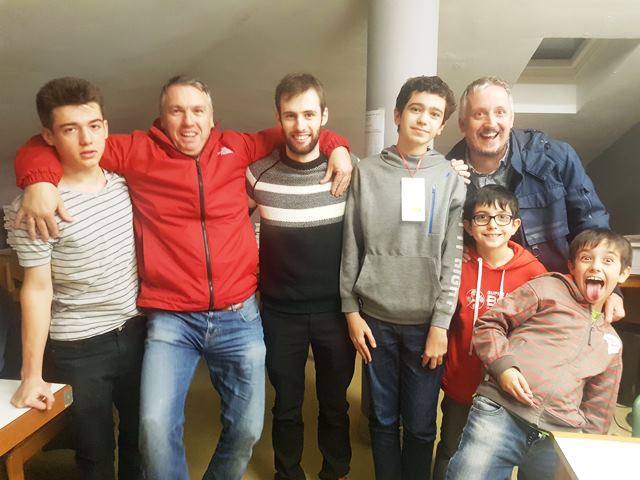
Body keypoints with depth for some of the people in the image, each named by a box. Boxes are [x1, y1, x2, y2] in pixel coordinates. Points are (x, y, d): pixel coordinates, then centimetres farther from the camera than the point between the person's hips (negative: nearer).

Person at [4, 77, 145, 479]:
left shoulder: (124, 182, -1)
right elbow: (37, 289, -14)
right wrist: (32, 374, -11)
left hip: (136, 331, 5)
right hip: (80, 349, -4)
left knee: (140, 436, 21)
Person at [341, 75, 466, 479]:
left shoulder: (451, 178, 2)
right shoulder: (366, 173, 3)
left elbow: (453, 257, -2)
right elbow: (351, 248, 2)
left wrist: (441, 323, -7)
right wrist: (351, 310, -1)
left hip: (426, 322, 0)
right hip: (376, 318, 1)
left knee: (420, 424, 11)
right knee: (383, 418, 14)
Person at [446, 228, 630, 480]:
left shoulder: (612, 342, 22)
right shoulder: (547, 287, 8)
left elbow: (598, 412, 26)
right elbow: (488, 324, 1)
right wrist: (503, 365, -12)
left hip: (559, 438, 5)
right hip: (501, 412, -4)